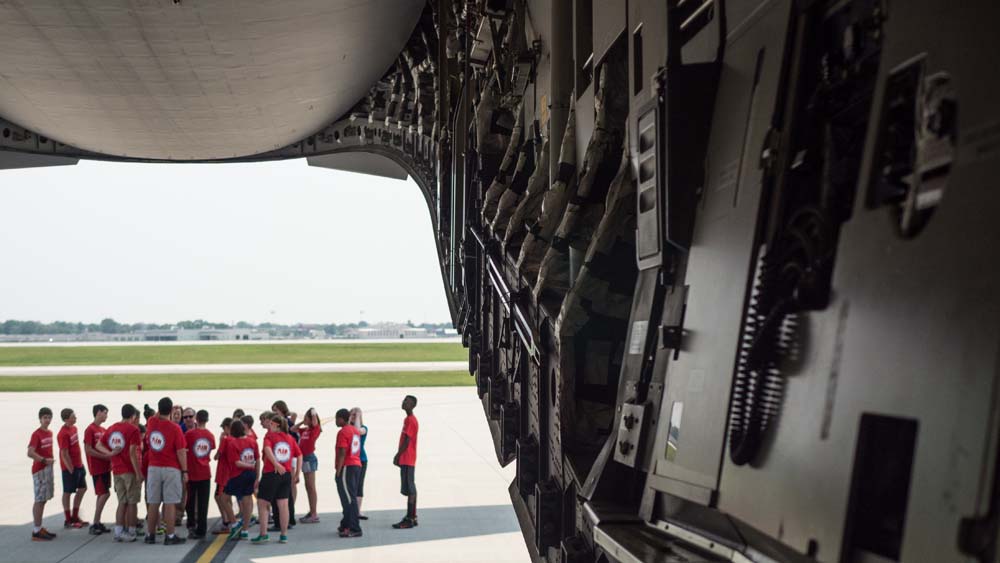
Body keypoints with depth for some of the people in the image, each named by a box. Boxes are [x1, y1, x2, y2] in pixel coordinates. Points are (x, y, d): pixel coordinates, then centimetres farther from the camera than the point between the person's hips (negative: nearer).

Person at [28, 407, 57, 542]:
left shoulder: (49, 433, 10)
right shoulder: (36, 434, -14)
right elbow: (30, 453, -22)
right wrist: (44, 460, -23)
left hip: (48, 469, 8)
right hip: (39, 470, -8)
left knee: (44, 499, 13)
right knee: (39, 500, -5)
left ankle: (39, 528, 21)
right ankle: (36, 532, -1)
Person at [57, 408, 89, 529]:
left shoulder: (74, 428, 7)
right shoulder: (63, 434, -20)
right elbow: (64, 454, -19)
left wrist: (81, 463, 15)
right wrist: (71, 470, -17)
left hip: (79, 465, 9)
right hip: (70, 467, -9)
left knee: (82, 489, 15)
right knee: (67, 492, 3)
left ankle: (75, 517, 26)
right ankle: (68, 521, 14)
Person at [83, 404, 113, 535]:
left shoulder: (103, 430, 13)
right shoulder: (90, 430, -11)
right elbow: (88, 450, -17)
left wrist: (109, 455, 2)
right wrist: (105, 456, -17)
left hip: (105, 467, 8)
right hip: (97, 468, -8)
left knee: (102, 494, 10)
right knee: (105, 494, -10)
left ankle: (97, 523, 16)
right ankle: (95, 524, -4)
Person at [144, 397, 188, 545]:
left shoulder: (151, 423, 0)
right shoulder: (175, 428, -12)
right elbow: (181, 452, -11)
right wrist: (185, 471, -4)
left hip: (153, 468, 4)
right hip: (171, 470, -4)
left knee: (153, 503, 10)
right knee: (170, 503, -2)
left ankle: (150, 535, 18)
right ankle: (170, 536, 0)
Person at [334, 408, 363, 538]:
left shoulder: (343, 432, -12)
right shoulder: (355, 430, 15)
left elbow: (342, 453, -18)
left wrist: (338, 471, -17)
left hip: (346, 467, -9)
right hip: (357, 465, 9)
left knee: (349, 498, -8)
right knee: (351, 497, 16)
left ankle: (355, 529, -9)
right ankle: (346, 525, 25)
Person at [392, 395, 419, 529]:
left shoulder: (410, 420, -14)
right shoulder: (408, 419, 18)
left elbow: (406, 441, -18)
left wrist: (397, 456, -14)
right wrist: (399, 456, 18)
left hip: (407, 460, -10)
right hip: (407, 460, 10)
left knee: (409, 489, -9)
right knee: (410, 489, 11)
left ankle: (410, 519, -9)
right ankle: (412, 517, 16)